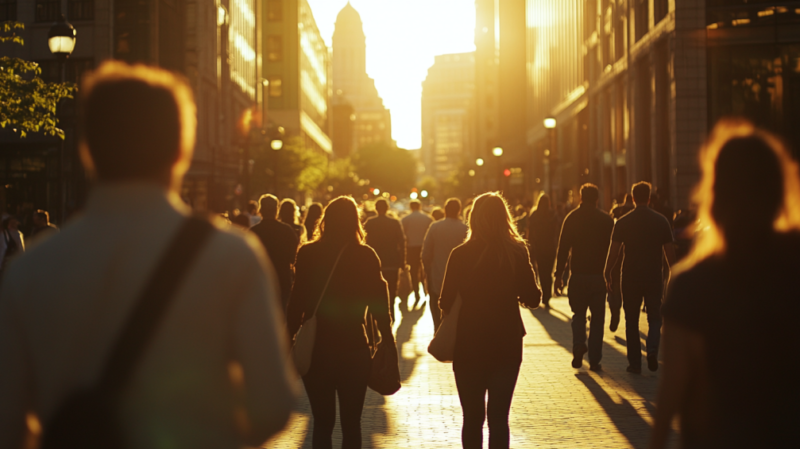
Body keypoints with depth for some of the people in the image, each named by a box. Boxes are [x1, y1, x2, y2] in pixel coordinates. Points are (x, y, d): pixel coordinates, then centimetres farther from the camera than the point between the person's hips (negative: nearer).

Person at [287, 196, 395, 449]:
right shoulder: (367, 256, -5)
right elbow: (379, 305, -4)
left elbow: (297, 302, -6)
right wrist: (388, 341, 6)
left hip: (316, 348, 0)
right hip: (354, 349, 0)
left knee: (322, 422, 8)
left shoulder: (308, 254, -5)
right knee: (351, 423, 11)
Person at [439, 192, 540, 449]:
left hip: (469, 345, -1)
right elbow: (532, 299, -2)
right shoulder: (517, 253, -6)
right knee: (499, 418, 8)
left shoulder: (460, 255, -10)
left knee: (472, 418, 10)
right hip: (507, 344, 1)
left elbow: (446, 304, -7)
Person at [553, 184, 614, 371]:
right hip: (599, 275, 0)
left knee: (579, 314, 15)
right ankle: (594, 360, 4)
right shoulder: (606, 219, 2)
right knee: (597, 317, 7)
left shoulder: (572, 218, 0)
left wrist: (558, 275, 1)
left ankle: (579, 347, -8)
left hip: (578, 274, 0)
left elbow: (563, 248, -3)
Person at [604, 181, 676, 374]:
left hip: (630, 278, 0)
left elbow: (613, 251, -3)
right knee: (655, 318, 10)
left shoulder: (623, 222, -3)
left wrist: (607, 274, 7)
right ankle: (652, 351, -14)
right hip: (654, 277, 0)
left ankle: (635, 363, 9)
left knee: (632, 321, 9)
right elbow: (669, 251, 2)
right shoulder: (661, 221, 0)